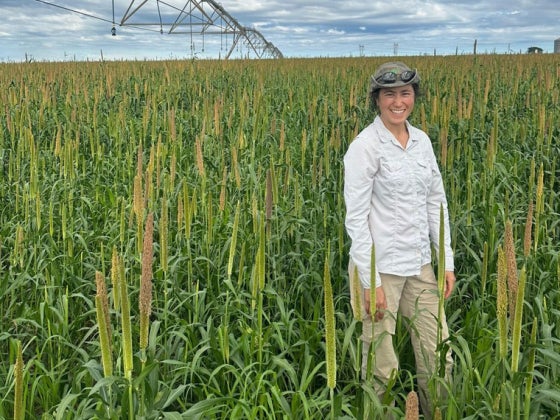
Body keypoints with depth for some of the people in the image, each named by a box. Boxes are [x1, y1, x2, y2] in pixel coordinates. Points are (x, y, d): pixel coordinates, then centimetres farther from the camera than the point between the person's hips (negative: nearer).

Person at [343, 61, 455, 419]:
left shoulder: (422, 141, 7)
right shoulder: (365, 147, -14)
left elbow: (436, 203, 11)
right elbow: (356, 218, -15)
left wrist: (447, 262, 7)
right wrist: (371, 281, -16)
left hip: (419, 264, 6)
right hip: (380, 266, -6)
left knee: (438, 355, 13)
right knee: (381, 364, 4)